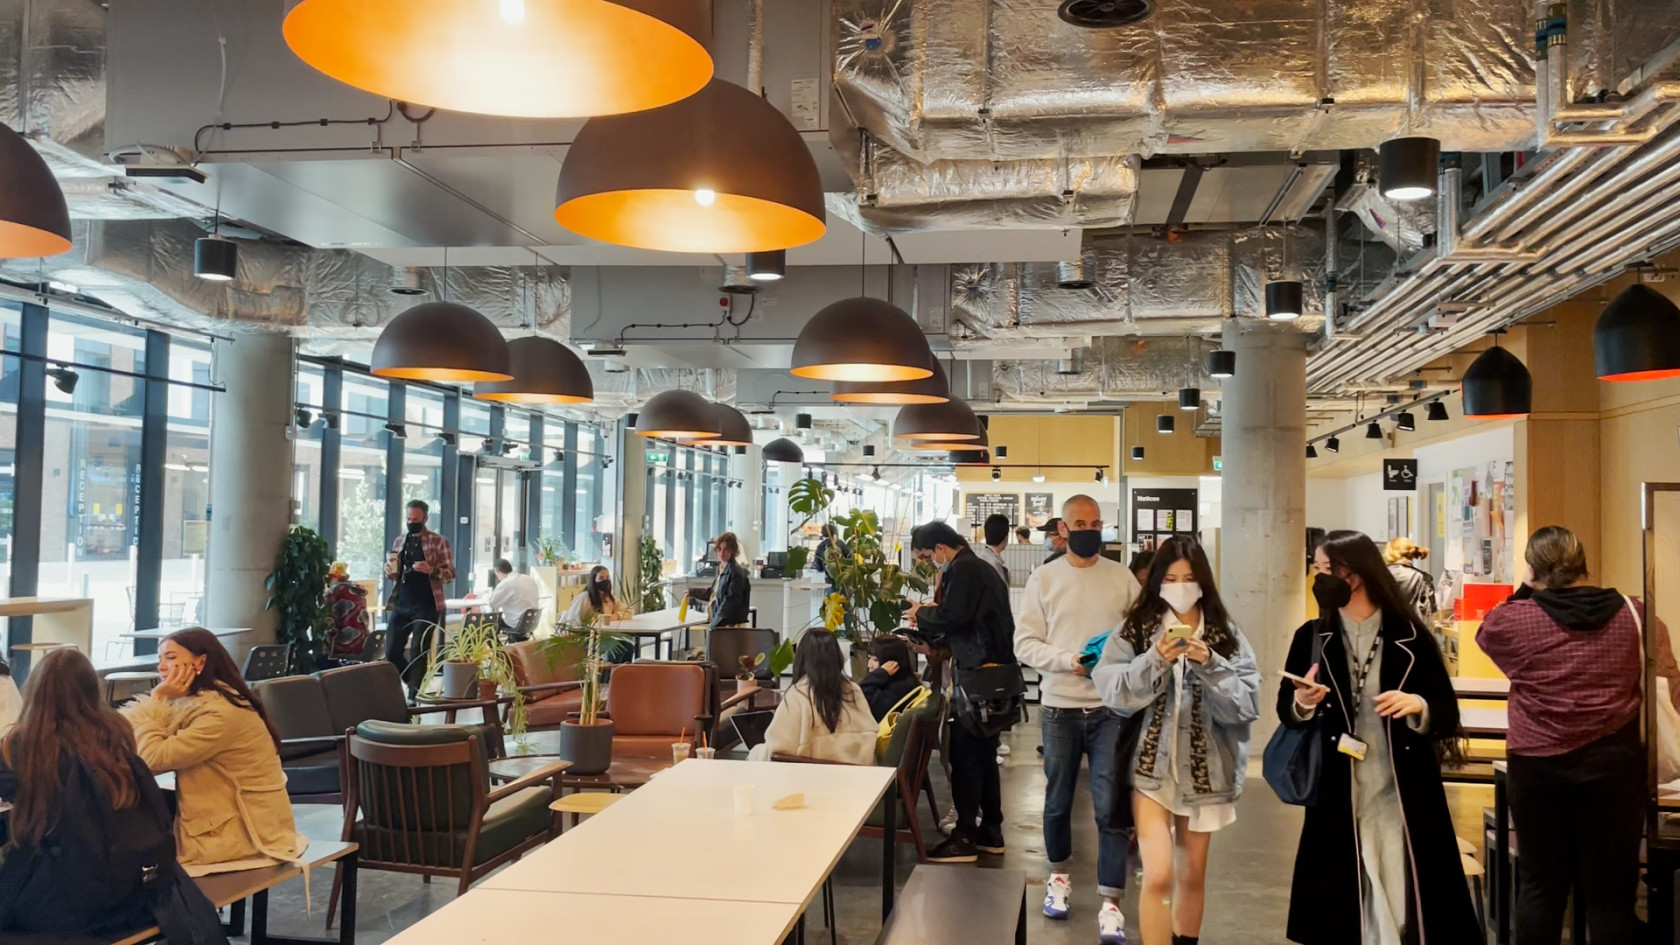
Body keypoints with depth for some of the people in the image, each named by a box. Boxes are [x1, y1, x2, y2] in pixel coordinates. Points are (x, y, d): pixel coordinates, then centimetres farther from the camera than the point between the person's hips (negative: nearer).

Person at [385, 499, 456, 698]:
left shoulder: (438, 542, -4)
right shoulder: (400, 541, 13)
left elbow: (450, 572, -5)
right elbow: (392, 570, 21)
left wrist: (431, 570, -24)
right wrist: (389, 571, -3)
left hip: (426, 606, -5)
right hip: (401, 604, 5)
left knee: (419, 652, -2)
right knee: (391, 651, 3)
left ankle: (414, 694, 7)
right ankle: (416, 683, 24)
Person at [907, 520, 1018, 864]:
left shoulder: (963, 569, -12)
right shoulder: (979, 567, 19)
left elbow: (952, 617, -21)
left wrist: (922, 613, -3)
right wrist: (933, 644, 17)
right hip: (994, 673, 10)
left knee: (964, 756, -5)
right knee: (984, 754, 16)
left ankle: (965, 838, -2)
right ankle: (990, 830, 23)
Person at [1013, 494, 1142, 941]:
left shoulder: (1122, 577, 3)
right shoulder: (1043, 578, 0)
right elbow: (1024, 642, -4)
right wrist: (1068, 661, -18)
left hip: (1111, 708, 0)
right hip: (1060, 708, 1)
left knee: (1111, 807, -4)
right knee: (1058, 800, 15)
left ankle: (1111, 901, 2)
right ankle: (1059, 874, 38)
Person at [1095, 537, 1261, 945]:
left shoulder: (1225, 633, 1)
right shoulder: (1136, 628, -2)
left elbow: (1248, 702, -6)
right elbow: (1111, 690, -11)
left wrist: (1209, 665, -19)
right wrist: (1156, 660, -23)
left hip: (1204, 769, 2)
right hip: (1152, 765, -2)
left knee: (1192, 875, 15)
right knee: (1158, 875, -11)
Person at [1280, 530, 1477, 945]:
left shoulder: (1410, 637, -2)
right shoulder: (1311, 637, 3)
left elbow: (1449, 716, 1)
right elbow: (1285, 710, 7)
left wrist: (1418, 706, -19)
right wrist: (1303, 703, -15)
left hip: (1404, 797, -1)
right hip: (1337, 798, 1)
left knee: (1404, 903, 2)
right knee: (1343, 907, 5)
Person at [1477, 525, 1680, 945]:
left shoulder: (1514, 618, -4)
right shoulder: (1634, 614, 1)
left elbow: (1485, 632, 19)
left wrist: (1527, 591, 16)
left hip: (1537, 763, 0)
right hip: (1613, 762, 1)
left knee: (1540, 886, 10)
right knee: (1611, 891, 6)